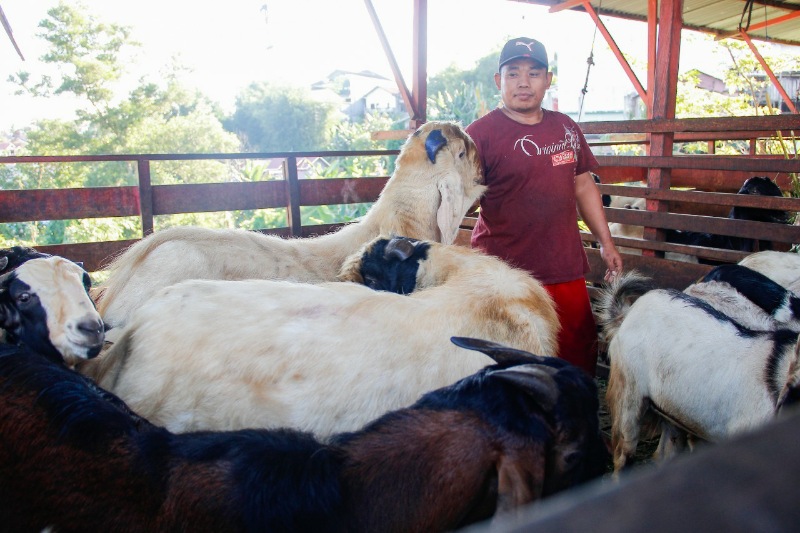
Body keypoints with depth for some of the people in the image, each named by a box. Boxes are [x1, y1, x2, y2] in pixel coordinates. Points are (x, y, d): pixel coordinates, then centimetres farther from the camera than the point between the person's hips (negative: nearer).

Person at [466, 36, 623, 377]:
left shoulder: (566, 129, 11)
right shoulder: (482, 133, -7)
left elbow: (583, 185, 20)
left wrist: (606, 243, 19)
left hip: (567, 272, 6)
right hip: (505, 277, -5)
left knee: (580, 361, 15)